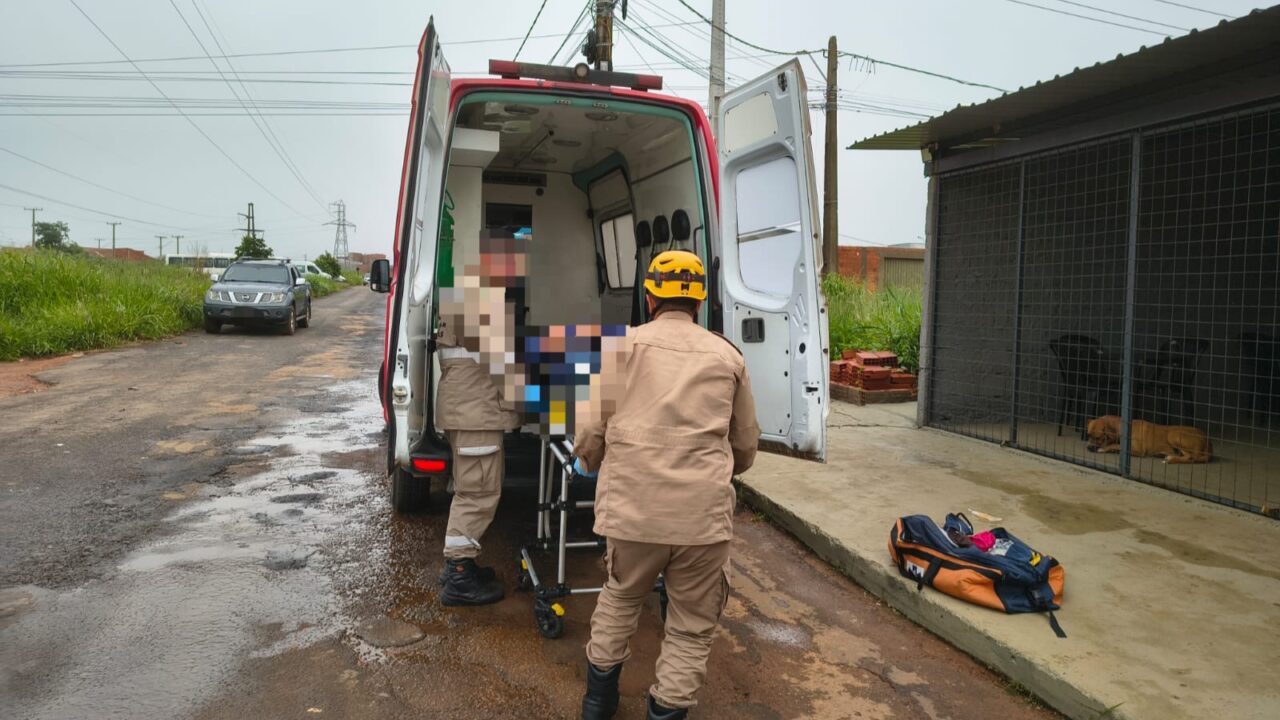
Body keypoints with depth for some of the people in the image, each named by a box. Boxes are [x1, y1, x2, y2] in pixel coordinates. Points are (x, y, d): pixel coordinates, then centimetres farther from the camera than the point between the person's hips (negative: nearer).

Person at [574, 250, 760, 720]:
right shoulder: (727, 356, 11)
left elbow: (591, 432, 3)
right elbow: (745, 447, 17)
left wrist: (590, 463, 26)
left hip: (631, 508, 1)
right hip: (704, 515, 0)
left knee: (620, 596, 28)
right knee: (692, 627, 18)